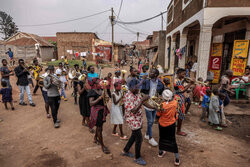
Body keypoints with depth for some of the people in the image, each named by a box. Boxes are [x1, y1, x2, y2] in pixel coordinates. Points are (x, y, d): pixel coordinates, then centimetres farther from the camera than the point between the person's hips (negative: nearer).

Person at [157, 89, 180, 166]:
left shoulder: (162, 105, -24)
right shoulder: (175, 103, -16)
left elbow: (158, 114, -11)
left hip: (162, 124, -1)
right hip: (171, 124, 1)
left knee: (162, 138, 20)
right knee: (172, 140, 9)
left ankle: (161, 152, 39)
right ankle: (177, 159, 13)